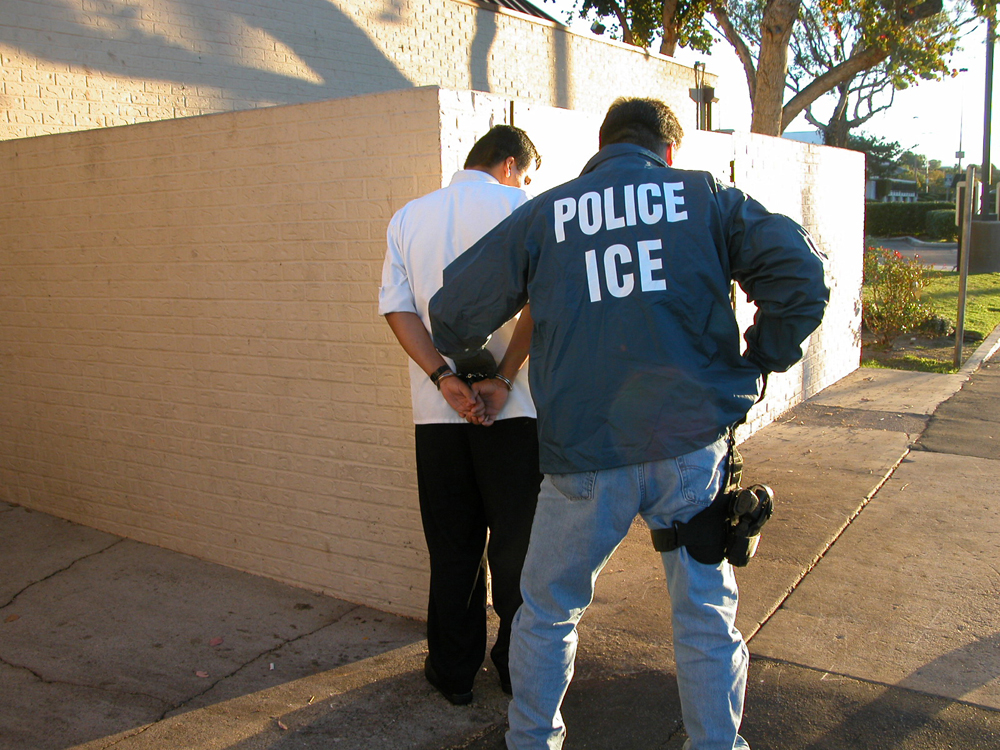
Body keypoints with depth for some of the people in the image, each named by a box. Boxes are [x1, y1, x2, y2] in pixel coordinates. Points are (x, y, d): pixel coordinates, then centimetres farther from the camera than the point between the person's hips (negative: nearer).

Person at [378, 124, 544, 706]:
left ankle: (454, 671, 23)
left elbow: (397, 309, 0)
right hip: (514, 409, -3)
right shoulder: (520, 206, -2)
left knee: (453, 548, 13)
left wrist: (445, 380, -9)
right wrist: (502, 380, -13)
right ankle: (518, 667, 23)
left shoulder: (408, 217, 11)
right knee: (517, 542, 10)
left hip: (438, 411, 3)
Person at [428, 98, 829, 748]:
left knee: (548, 611, 20)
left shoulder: (544, 214, 9)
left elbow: (454, 311, 9)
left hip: (587, 457, 0)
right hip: (693, 447, 0)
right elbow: (802, 274, -3)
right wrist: (758, 361, 9)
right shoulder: (706, 197, 8)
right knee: (707, 616, 16)